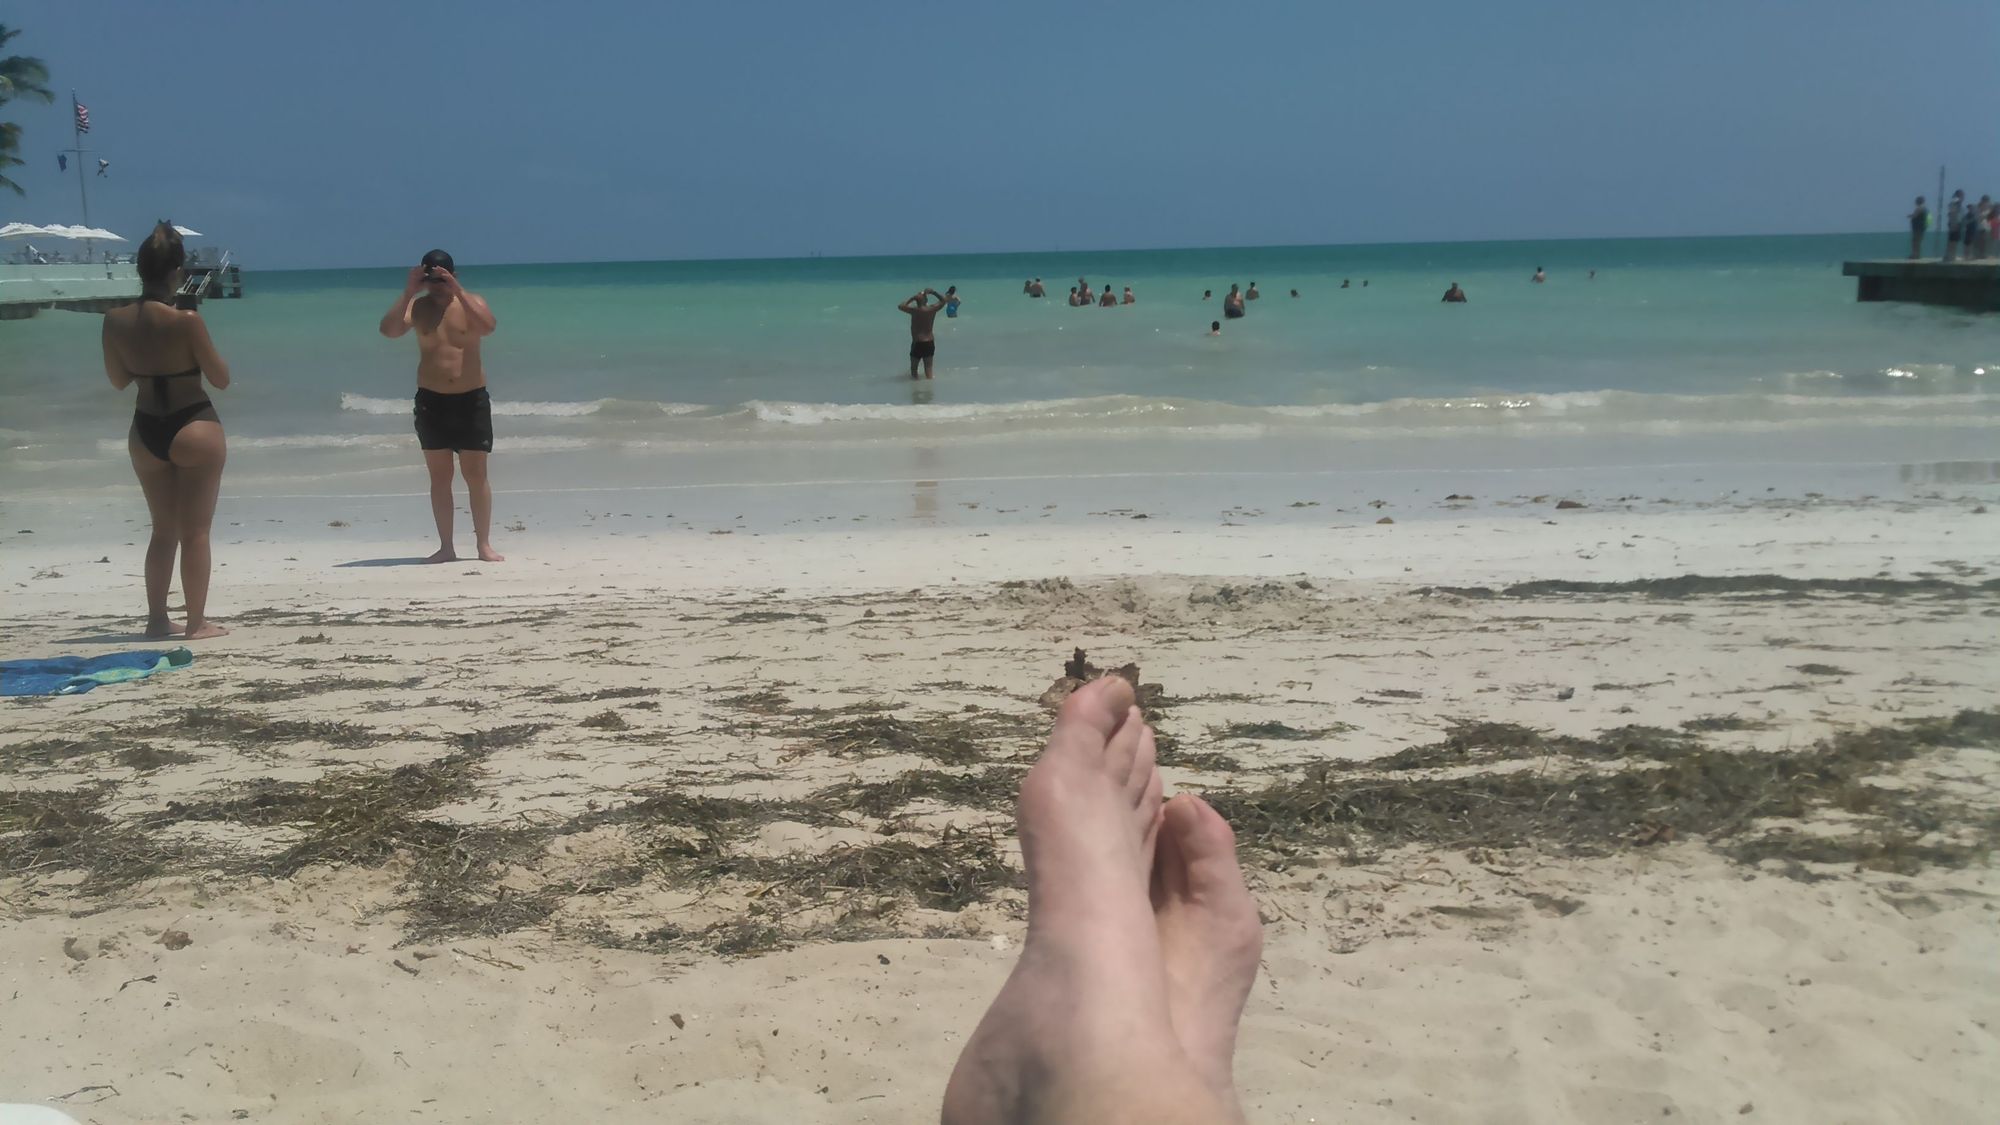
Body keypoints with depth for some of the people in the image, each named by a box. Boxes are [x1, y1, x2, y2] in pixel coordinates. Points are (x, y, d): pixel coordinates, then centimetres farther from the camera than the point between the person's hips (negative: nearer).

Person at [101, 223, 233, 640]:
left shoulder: (115, 320, -3)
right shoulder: (186, 320, -18)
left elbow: (118, 379, 10)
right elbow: (221, 379, -9)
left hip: (145, 432, 5)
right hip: (195, 430, -5)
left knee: (163, 530, 18)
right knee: (195, 531, 3)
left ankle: (157, 619, 21)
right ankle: (197, 622, 6)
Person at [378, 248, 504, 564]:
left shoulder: (472, 302, 0)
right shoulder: (417, 306, 2)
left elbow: (488, 327, -23)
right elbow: (388, 330, -15)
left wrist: (458, 292, -25)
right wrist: (408, 292, -20)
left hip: (472, 399, -2)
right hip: (431, 401, 2)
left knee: (476, 475, 0)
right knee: (439, 477, 4)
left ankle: (484, 545, 7)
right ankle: (446, 547, 10)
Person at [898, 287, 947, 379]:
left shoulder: (914, 310, -12)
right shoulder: (932, 309, -5)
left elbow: (900, 306, 5)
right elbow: (943, 300, 13)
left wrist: (911, 299, 9)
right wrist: (932, 292, 16)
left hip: (917, 343, -3)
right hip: (930, 343, 3)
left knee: (913, 368, 11)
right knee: (928, 368, 9)